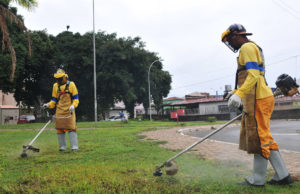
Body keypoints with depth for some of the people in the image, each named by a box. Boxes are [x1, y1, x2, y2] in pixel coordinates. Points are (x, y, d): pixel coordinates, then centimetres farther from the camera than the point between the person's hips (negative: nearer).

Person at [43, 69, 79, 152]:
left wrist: (73, 105, -17)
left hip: (69, 110, -4)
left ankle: (74, 146, -5)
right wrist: (49, 104, -1)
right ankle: (62, 146, 13)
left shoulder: (71, 85, 0)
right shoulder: (55, 86, 12)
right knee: (60, 129, 3)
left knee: (71, 128, -9)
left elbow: (76, 98, 0)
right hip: (59, 111, 4)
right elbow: (54, 99, 17)